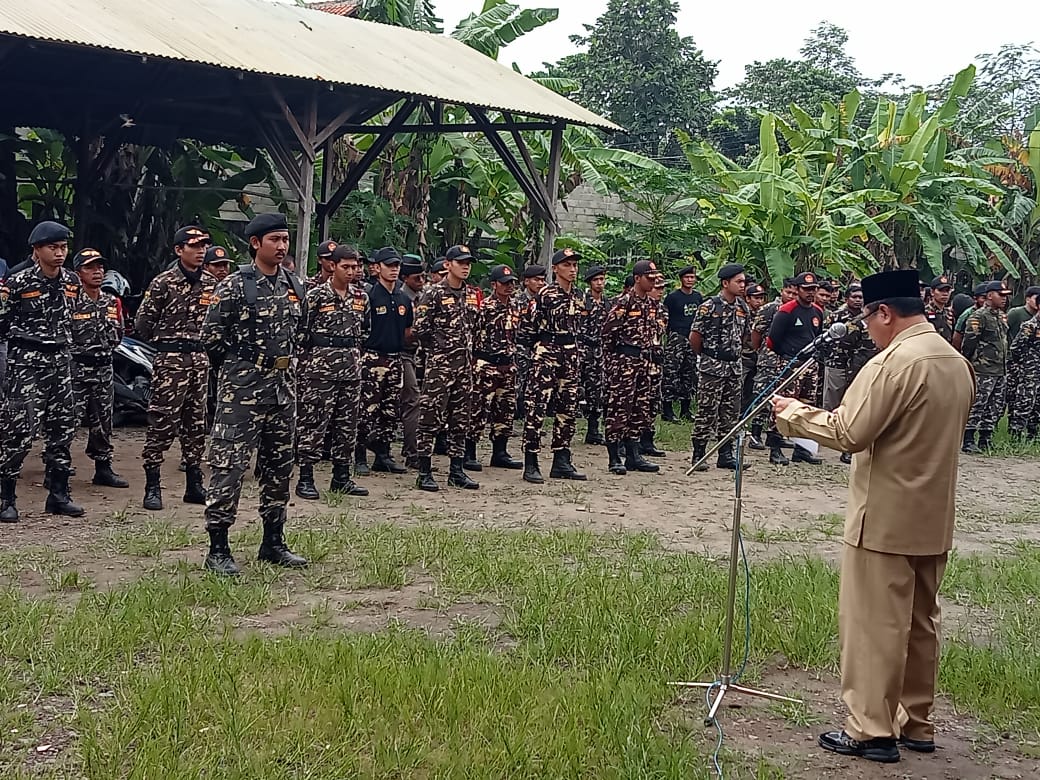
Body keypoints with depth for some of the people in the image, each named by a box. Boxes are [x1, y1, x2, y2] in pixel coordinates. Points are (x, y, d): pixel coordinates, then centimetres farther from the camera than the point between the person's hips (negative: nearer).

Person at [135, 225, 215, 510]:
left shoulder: (211, 284, 11)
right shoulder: (163, 283, -6)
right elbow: (142, 325, -4)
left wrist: (206, 343, 8)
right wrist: (168, 340, 3)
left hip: (202, 359, 6)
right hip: (170, 360, -6)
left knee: (196, 423, 10)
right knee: (162, 422, -6)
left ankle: (194, 485, 18)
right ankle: (152, 487, -1)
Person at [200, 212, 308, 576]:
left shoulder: (294, 286, 10)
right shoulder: (234, 286, -8)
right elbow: (211, 337, -5)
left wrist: (283, 362, 13)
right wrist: (241, 366, 3)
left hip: (284, 387, 7)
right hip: (242, 388, -7)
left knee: (279, 466, 12)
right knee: (229, 465, -6)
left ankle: (273, 543, 23)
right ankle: (218, 549, 0)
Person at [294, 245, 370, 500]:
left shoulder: (361, 297, 11)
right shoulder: (316, 295, -6)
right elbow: (301, 332, -6)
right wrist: (303, 367, -7)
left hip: (352, 370, 6)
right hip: (321, 370, -6)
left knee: (347, 424, 9)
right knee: (314, 423, -4)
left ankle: (341, 477, 19)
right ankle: (305, 479, 2)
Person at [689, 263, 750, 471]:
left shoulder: (743, 307, 7)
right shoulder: (709, 306, -12)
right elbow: (695, 337, -7)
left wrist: (734, 354, 13)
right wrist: (707, 357, 4)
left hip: (734, 367, 6)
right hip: (711, 367, -6)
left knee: (731, 412, 9)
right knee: (707, 412, -3)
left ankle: (727, 454, 17)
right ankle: (698, 455, 4)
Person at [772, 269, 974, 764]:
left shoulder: (894, 362, -19)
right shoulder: (957, 364, 9)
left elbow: (849, 433, -21)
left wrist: (794, 414, -8)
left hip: (885, 519, -9)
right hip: (934, 519, 9)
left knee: (873, 625, 0)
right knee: (919, 623, 15)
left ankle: (871, 729, 5)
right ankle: (915, 723, 24)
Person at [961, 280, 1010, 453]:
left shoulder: (1002, 316, 16)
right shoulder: (978, 317, -11)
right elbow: (968, 343, -13)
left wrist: (1005, 366, 21)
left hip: (1001, 372, 9)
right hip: (983, 372, -8)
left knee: (995, 409, 10)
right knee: (976, 406, -7)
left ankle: (985, 441, 17)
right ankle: (967, 442, -3)